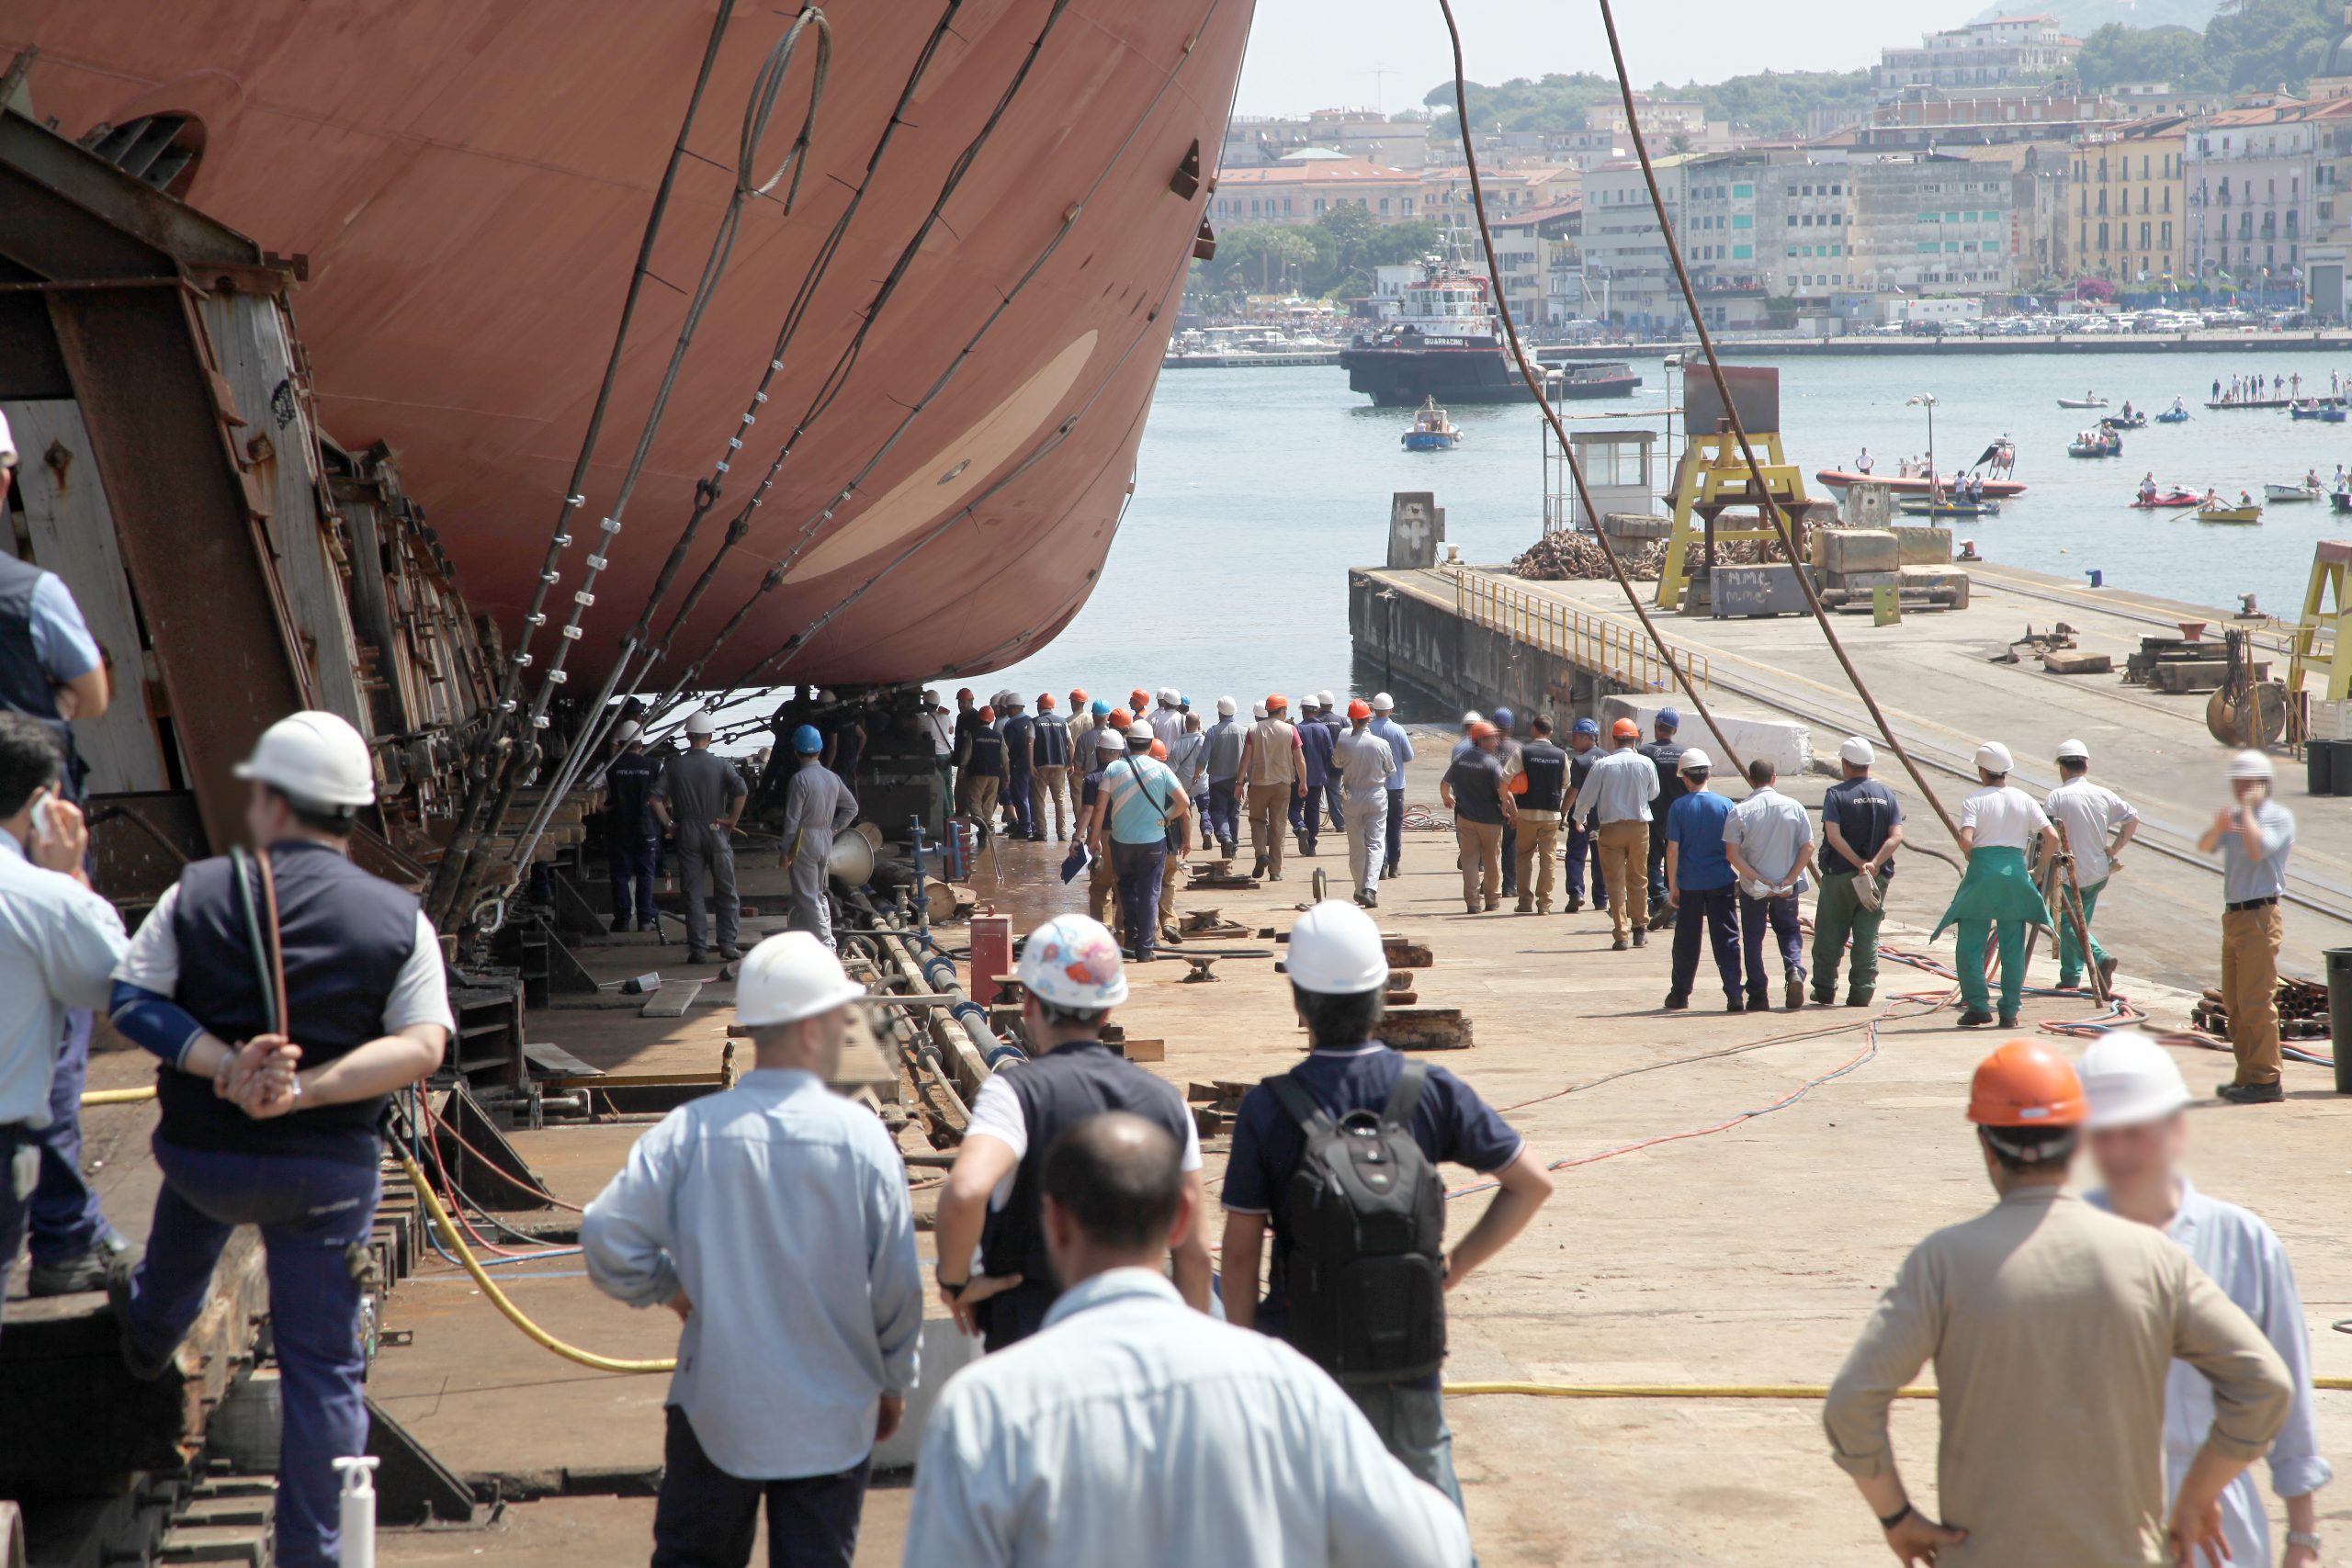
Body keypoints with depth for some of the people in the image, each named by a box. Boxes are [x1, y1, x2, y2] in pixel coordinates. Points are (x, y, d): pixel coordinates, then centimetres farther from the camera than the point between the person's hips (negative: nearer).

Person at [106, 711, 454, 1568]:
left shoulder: (199, 893, -6)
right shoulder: (400, 919, -7)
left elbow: (130, 1000, -10)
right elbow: (422, 1046, -15)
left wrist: (224, 1065, -20)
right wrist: (306, 1089, -21)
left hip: (204, 1151, 2)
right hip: (331, 1168, -2)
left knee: (194, 1198, 40)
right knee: (323, 1367, 7)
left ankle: (152, 1323, 65)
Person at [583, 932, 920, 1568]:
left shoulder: (690, 1130, -10)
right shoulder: (860, 1136, -12)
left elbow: (607, 1237, -13)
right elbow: (898, 1286, -6)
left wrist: (670, 1289, 9)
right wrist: (894, 1382, 11)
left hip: (713, 1411, 1)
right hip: (831, 1420, -1)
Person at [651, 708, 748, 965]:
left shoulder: (674, 765, 0)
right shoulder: (720, 764, -4)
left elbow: (655, 796, -7)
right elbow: (740, 790, -19)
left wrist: (668, 823, 2)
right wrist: (732, 819, -8)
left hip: (687, 835, 1)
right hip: (716, 833, -1)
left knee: (693, 895, 4)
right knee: (725, 892, 9)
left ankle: (698, 948, 2)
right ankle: (727, 944, 6)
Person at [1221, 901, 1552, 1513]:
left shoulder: (1268, 1108, -11)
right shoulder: (1433, 1091, -6)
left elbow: (1240, 1251, -7)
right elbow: (1531, 1183, 0)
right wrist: (1454, 1266, 4)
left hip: (1302, 1344, -1)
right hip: (1408, 1343, 2)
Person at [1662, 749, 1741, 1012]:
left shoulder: (1678, 807, -5)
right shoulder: (1725, 805, -4)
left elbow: (1673, 848, -6)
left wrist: (1672, 885, 0)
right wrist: (1741, 877, 9)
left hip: (1689, 883, 0)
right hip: (1721, 881, 0)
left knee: (1686, 940, 11)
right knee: (1726, 940, 2)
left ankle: (1679, 995, 18)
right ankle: (1735, 996, -5)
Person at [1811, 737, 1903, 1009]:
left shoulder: (1836, 794, -8)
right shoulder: (1887, 795, 4)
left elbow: (1834, 836, -18)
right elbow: (1896, 836, -7)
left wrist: (1859, 864, -14)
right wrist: (1874, 864, -16)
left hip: (1839, 875, -3)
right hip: (1878, 877, 3)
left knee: (1830, 936, 8)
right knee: (1867, 937, 6)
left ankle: (1824, 990, 14)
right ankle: (1861, 993, 2)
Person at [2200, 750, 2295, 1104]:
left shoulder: (2279, 817, -7)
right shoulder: (2236, 816, 19)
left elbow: (2256, 849, -24)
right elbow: (2205, 847, 8)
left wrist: (2248, 810, -13)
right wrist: (2218, 827, -12)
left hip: (2261, 916, -9)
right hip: (2234, 915, 9)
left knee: (2255, 1000, -10)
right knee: (2234, 1001, 10)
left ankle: (2265, 1080, -7)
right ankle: (2248, 1074, 17)